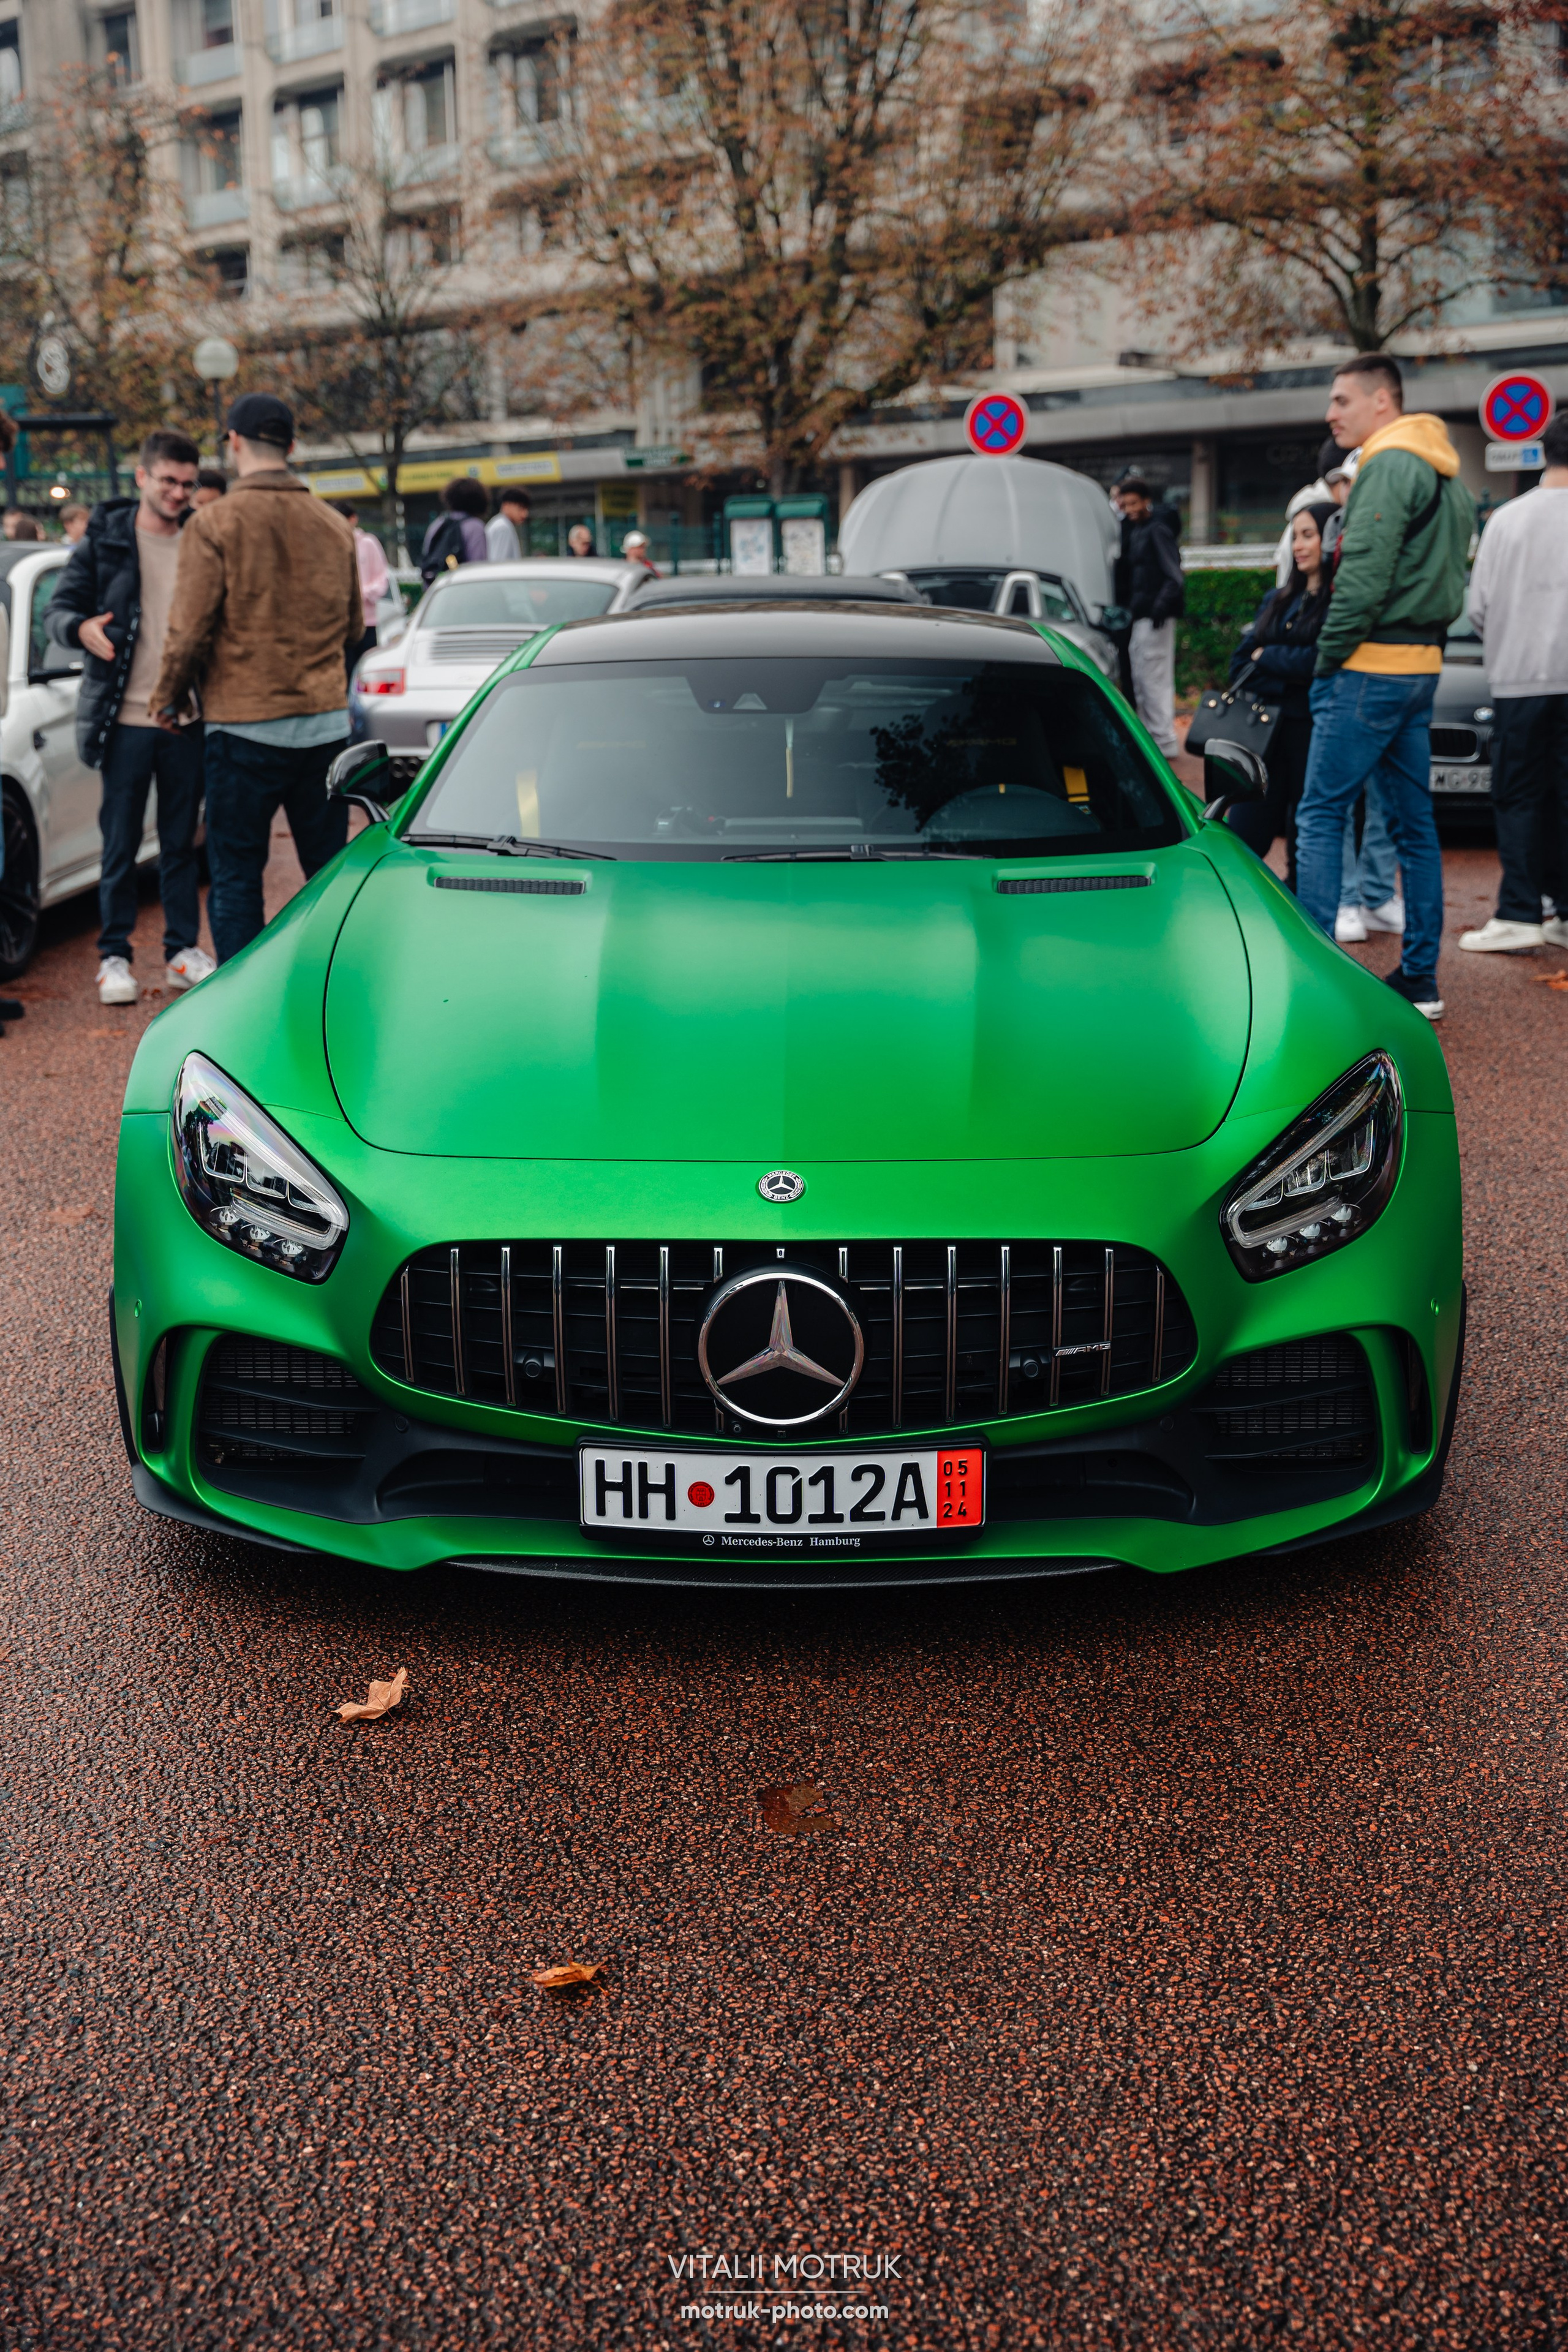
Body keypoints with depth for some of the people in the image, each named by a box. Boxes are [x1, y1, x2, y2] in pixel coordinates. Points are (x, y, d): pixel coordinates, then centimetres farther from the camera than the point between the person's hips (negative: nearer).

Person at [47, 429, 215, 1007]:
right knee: (121, 844, 2)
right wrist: (81, 628, -20)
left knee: (182, 840, 10)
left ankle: (182, 950, 20)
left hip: (188, 718, 2)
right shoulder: (105, 538, 1)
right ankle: (114, 956, 11)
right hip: (126, 717, -2)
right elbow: (58, 609, 2)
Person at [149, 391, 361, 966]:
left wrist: (167, 698, 6)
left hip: (244, 723, -4)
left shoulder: (215, 523, -8)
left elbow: (189, 629, -10)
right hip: (327, 721, 4)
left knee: (235, 875, 4)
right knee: (330, 871, 11)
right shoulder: (334, 525, 7)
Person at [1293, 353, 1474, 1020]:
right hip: (1423, 665, 9)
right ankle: (1420, 979, 13)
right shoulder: (1447, 477, 19)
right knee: (1413, 821, 10)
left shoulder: (1389, 465, -11)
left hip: (1373, 665, -9)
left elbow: (1364, 576, -19)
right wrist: (1426, 639, 15)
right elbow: (1448, 576, 19)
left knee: (1321, 814, -7)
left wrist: (1329, 659, -11)